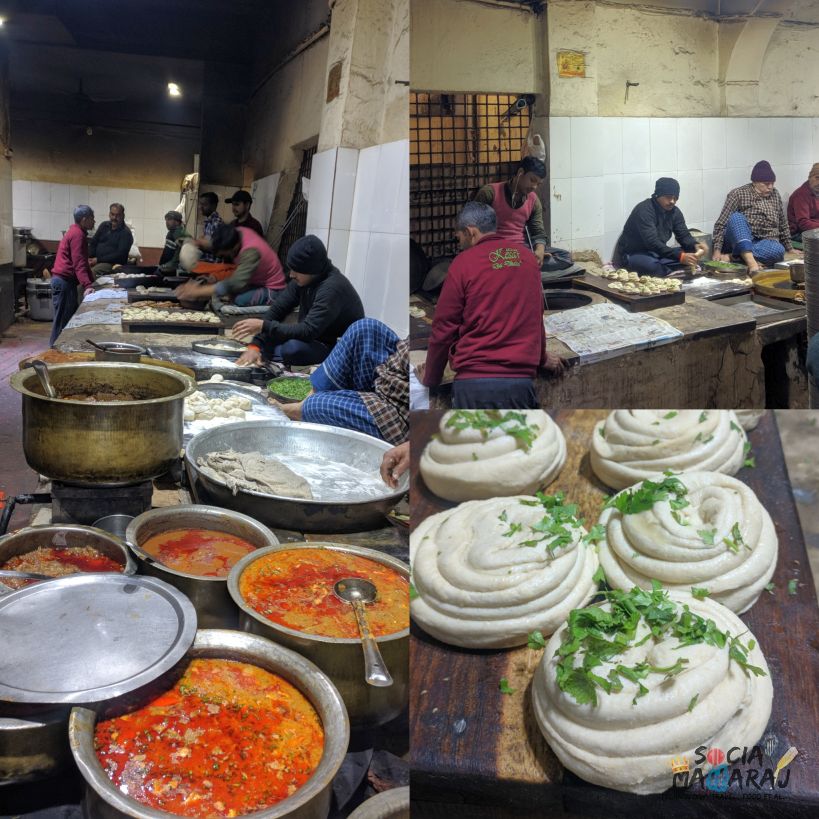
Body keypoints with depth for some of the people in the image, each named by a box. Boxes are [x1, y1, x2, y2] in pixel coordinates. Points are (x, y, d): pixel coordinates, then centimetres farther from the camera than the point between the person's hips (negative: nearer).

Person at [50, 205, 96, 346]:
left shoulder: (76, 232, 18)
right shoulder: (78, 235, -15)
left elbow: (82, 261, 23)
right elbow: (79, 264, -23)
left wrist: (91, 281, 21)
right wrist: (87, 285, -31)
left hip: (64, 281, 10)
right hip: (64, 281, -10)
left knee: (72, 316, 12)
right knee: (63, 319, -7)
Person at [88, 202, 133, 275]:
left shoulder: (126, 233, -2)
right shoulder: (104, 226, 17)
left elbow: (120, 255, -11)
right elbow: (93, 243, 17)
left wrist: (98, 260, -16)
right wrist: (89, 258, -3)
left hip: (112, 263, -5)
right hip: (95, 260, 6)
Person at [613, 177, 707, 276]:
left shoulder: (674, 211, 1)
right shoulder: (644, 210, -24)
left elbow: (684, 235, 2)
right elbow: (652, 243, -33)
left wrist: (695, 246, -22)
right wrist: (680, 256, -41)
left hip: (656, 254, 8)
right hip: (632, 254, -8)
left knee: (692, 255, -12)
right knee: (652, 266, -41)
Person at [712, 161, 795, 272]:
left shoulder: (775, 194, 14)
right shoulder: (738, 194, -1)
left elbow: (783, 225, 23)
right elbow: (721, 224, -6)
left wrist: (790, 249, 25)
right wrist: (717, 250, -16)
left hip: (765, 243, 3)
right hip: (740, 240, -3)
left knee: (778, 250, -34)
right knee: (736, 217, -34)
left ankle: (732, 256, -32)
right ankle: (751, 261, -54)